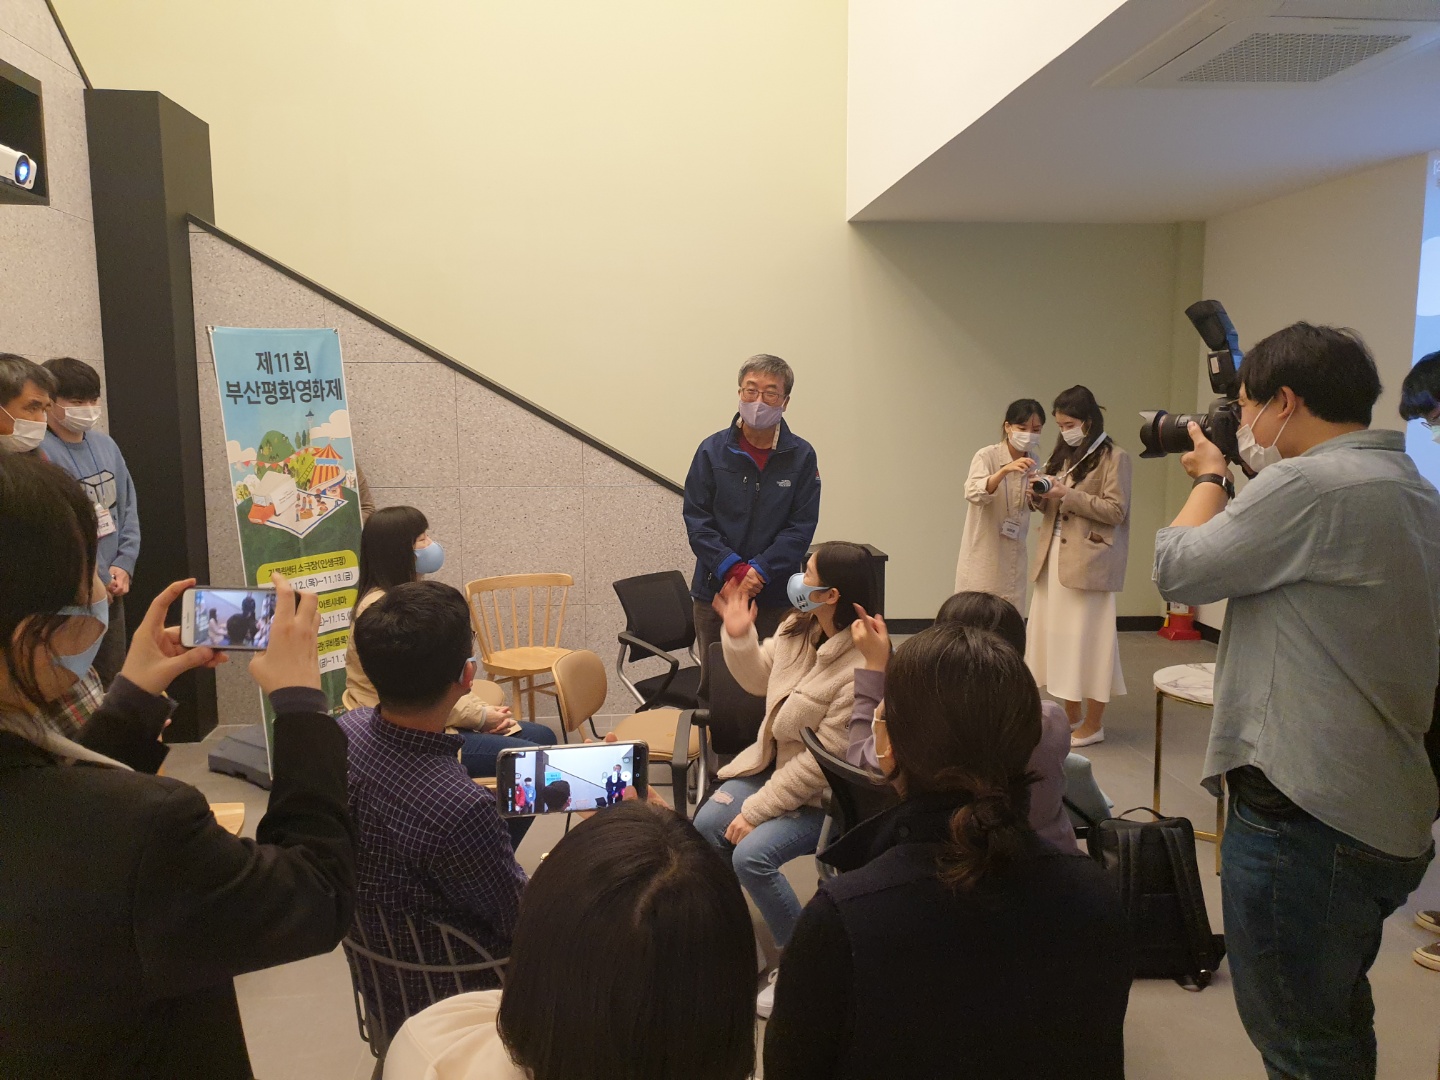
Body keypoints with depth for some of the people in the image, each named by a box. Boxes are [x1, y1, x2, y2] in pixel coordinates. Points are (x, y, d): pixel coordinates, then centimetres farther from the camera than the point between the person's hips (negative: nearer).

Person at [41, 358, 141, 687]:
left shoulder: (105, 444, 7)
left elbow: (128, 507, 10)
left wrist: (123, 565, -1)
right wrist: (94, 580, -13)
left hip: (111, 589, 7)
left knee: (113, 681, 17)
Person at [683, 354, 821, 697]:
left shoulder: (801, 456, 0)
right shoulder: (713, 450, 2)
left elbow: (801, 527, -4)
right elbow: (696, 520, -2)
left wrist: (760, 571, -16)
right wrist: (732, 569, -15)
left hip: (777, 596, -1)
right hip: (715, 592, 1)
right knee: (714, 690, 11)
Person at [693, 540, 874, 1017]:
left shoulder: (861, 669, -29)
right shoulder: (798, 628, -6)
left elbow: (823, 760, -25)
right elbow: (759, 679, 12)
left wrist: (756, 810, -20)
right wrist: (738, 634, -7)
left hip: (825, 795, -7)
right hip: (774, 761, 8)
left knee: (752, 854, -23)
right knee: (706, 826, -8)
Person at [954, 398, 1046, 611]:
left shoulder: (1033, 460, 5)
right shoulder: (987, 456, -12)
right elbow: (973, 493, -29)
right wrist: (1004, 470, -41)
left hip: (1014, 554, 5)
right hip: (984, 554, -5)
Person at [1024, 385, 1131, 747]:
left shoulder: (1114, 458, -4)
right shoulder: (1063, 455, 17)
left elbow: (1116, 511, -11)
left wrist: (1069, 495, -17)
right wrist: (1041, 493, -3)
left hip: (1088, 562, -7)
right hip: (1054, 558, 7)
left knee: (1088, 638, -2)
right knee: (1056, 634, 5)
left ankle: (1093, 724, 9)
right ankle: (1070, 715, 17)